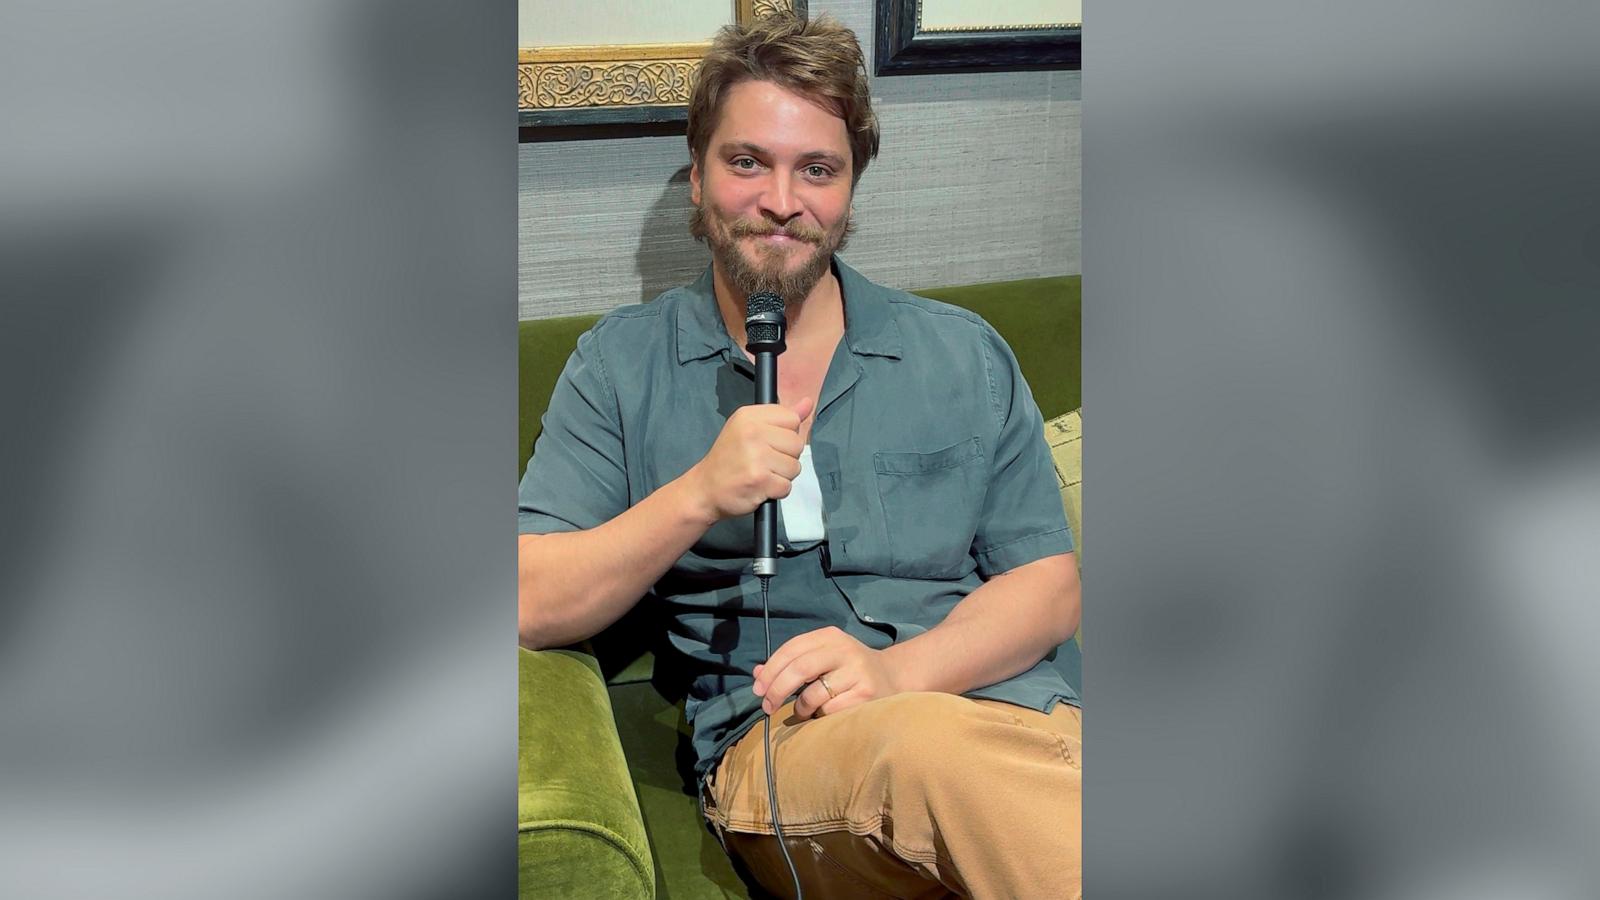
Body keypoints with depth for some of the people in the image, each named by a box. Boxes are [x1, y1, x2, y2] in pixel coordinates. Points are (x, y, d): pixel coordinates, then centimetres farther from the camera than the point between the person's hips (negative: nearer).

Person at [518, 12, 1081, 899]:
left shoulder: (963, 353, 14)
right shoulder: (620, 366, 10)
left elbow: (1048, 584, 8)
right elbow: (531, 608, 1)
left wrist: (897, 669, -11)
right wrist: (699, 496, -14)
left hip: (1011, 709, 2)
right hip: (775, 743, -1)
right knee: (930, 743, -36)